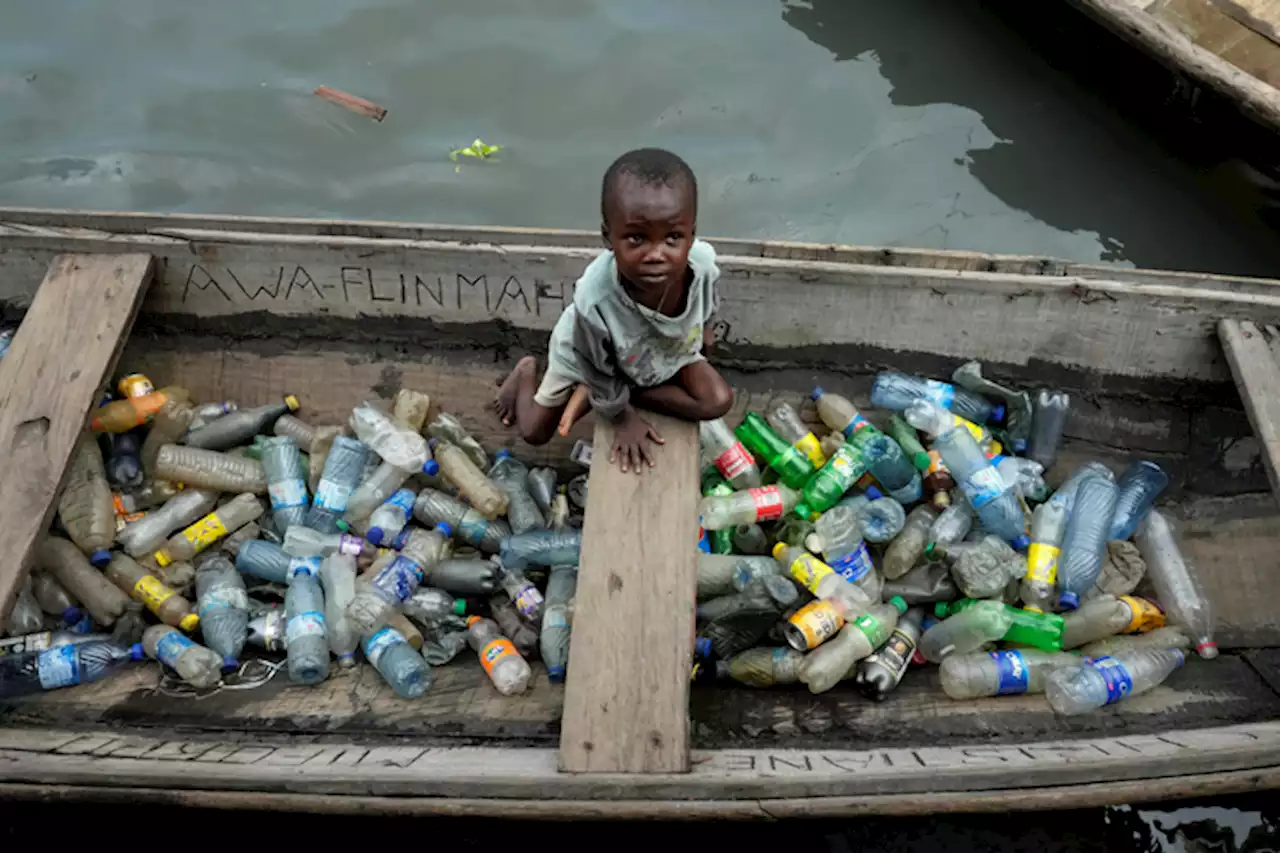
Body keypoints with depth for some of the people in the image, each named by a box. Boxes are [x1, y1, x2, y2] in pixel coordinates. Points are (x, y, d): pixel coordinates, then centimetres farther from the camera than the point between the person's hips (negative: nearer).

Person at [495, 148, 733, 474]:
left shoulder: (703, 263, -40)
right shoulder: (594, 300, -48)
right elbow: (598, 372, -26)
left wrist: (702, 330, 10)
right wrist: (622, 417, -11)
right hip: (588, 354, -3)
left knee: (718, 401, -14)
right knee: (535, 433, 9)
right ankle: (527, 370, 43)